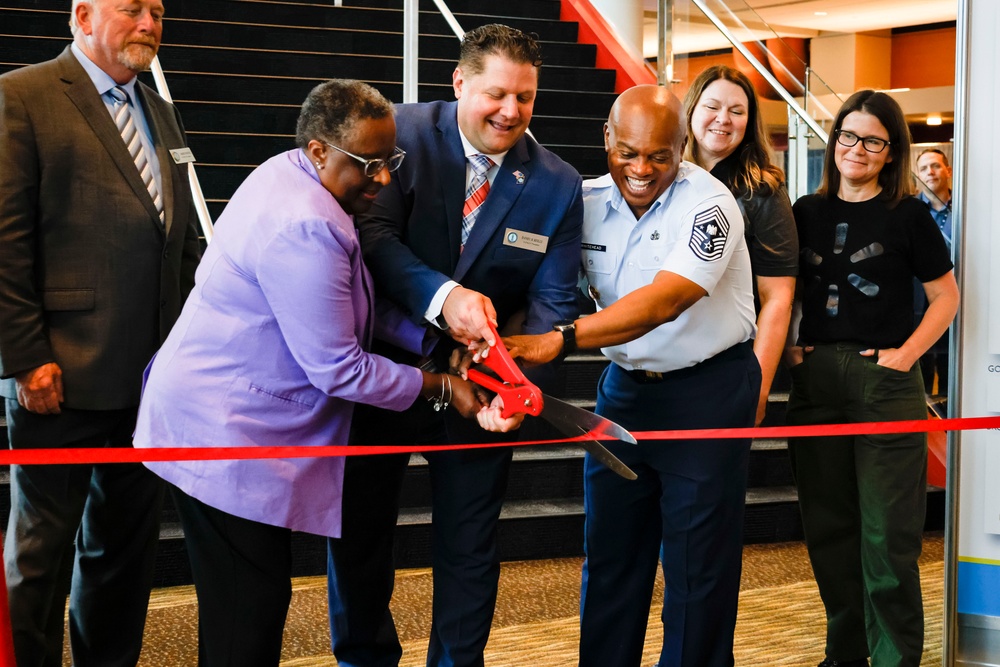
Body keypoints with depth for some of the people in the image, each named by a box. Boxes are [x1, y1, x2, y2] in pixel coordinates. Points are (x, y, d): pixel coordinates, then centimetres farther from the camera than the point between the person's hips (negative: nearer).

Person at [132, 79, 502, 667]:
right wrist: (439, 387, -9)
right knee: (248, 617, -4)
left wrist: (435, 340, 7)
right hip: (225, 435, -11)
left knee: (255, 600, 15)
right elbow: (338, 371, -20)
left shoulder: (292, 175, 8)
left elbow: (351, 301, 18)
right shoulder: (306, 230, -25)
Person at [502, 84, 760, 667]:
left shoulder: (708, 205, -18)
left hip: (709, 389, -5)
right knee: (609, 552, 12)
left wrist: (558, 341, -38)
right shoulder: (587, 202, 0)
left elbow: (662, 302, -29)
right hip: (625, 386, 6)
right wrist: (511, 340, -19)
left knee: (698, 563, 0)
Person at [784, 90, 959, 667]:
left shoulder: (907, 215, -1)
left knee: (887, 536, -4)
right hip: (815, 378, 4)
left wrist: (905, 354, -9)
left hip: (884, 381, -4)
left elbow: (946, 295, 1)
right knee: (828, 527, 11)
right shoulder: (808, 212, 9)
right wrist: (788, 346, 5)